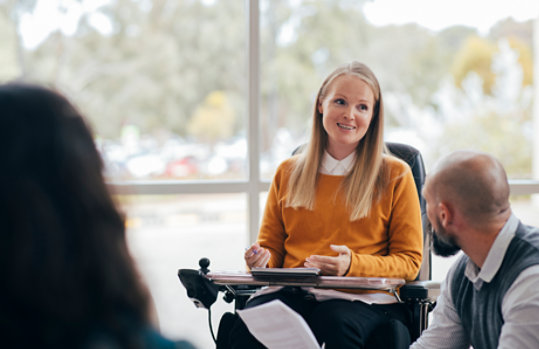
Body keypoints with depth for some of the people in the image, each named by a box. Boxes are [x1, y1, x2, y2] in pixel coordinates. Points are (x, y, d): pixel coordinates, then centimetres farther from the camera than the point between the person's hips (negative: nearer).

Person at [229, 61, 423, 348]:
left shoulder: (395, 176, 9)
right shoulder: (288, 173, 19)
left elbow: (409, 262, 5)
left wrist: (352, 265, -13)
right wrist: (261, 260, -2)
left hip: (363, 297, -1)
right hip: (293, 293, 2)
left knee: (336, 324, -39)